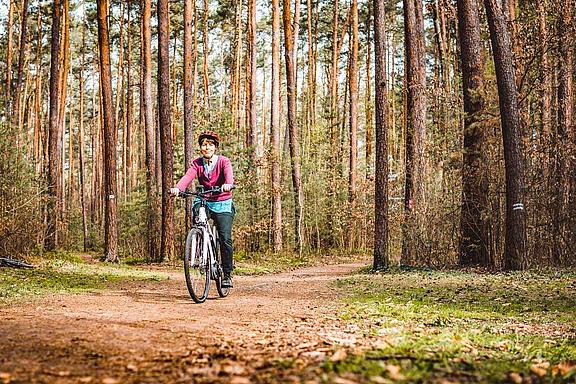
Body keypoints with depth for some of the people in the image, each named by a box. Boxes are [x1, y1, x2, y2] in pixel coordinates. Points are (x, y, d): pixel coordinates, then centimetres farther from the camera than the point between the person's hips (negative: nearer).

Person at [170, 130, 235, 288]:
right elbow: (188, 176, -19)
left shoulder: (223, 161, -7)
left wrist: (228, 184, -53)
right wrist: (177, 188, -40)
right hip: (205, 203, 3)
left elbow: (229, 174, -29)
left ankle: (227, 274, -3)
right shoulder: (197, 163, 0)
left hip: (223, 205, -3)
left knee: (225, 238, -16)